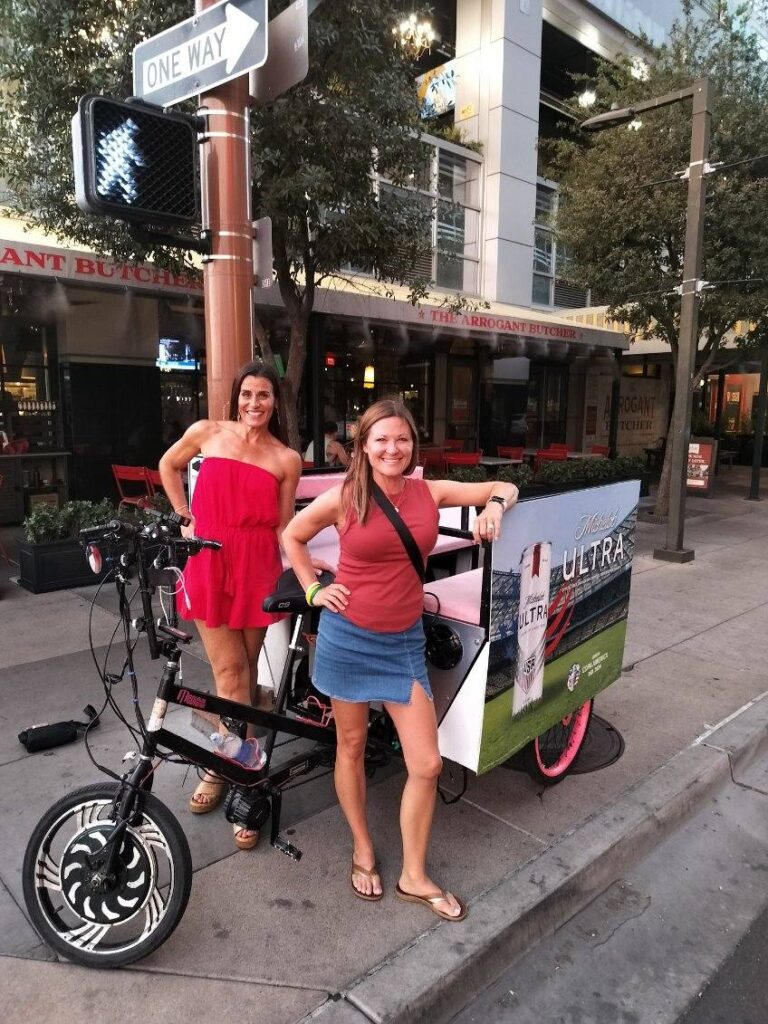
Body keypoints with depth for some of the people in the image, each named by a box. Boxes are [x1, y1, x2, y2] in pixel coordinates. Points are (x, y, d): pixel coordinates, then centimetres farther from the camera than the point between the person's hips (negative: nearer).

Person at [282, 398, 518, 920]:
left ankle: (414, 876, 25)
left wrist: (496, 505, -14)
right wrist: (314, 589, -1)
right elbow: (291, 536, 7)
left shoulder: (429, 493, -2)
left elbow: (505, 488, 8)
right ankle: (363, 851, 40)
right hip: (348, 637, -2)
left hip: (404, 643, 2)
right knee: (352, 747, 15)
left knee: (428, 765, 3)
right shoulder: (343, 498, -9)